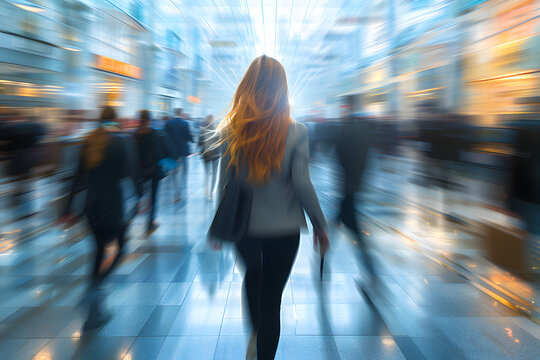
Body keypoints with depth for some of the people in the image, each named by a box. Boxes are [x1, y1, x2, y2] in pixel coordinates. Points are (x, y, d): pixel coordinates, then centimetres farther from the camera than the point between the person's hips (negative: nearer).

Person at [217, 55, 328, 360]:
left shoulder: (232, 130, -8)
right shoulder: (296, 132, -13)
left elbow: (224, 182, -6)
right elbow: (302, 184, -14)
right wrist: (320, 225, -2)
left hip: (244, 227, 2)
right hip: (284, 228, -2)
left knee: (252, 276, 31)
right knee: (272, 298, 13)